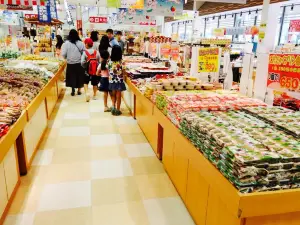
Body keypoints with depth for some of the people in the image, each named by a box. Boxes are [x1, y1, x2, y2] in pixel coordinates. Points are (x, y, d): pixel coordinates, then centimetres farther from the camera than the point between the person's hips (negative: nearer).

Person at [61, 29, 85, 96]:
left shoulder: (66, 43, -9)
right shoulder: (80, 43, -9)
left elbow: (63, 54, -10)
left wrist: (67, 57, 10)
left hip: (70, 64, 0)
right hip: (79, 63, 0)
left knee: (72, 76, 12)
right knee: (79, 76, 14)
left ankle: (73, 91, 16)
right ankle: (79, 90, 23)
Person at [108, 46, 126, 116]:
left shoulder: (110, 61, -6)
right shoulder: (120, 62, -15)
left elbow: (109, 71, -2)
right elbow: (122, 72, -13)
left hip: (112, 81, 3)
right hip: (119, 81, -3)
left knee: (113, 95, 22)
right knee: (118, 96, 8)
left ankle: (113, 106, 7)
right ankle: (117, 110, 15)